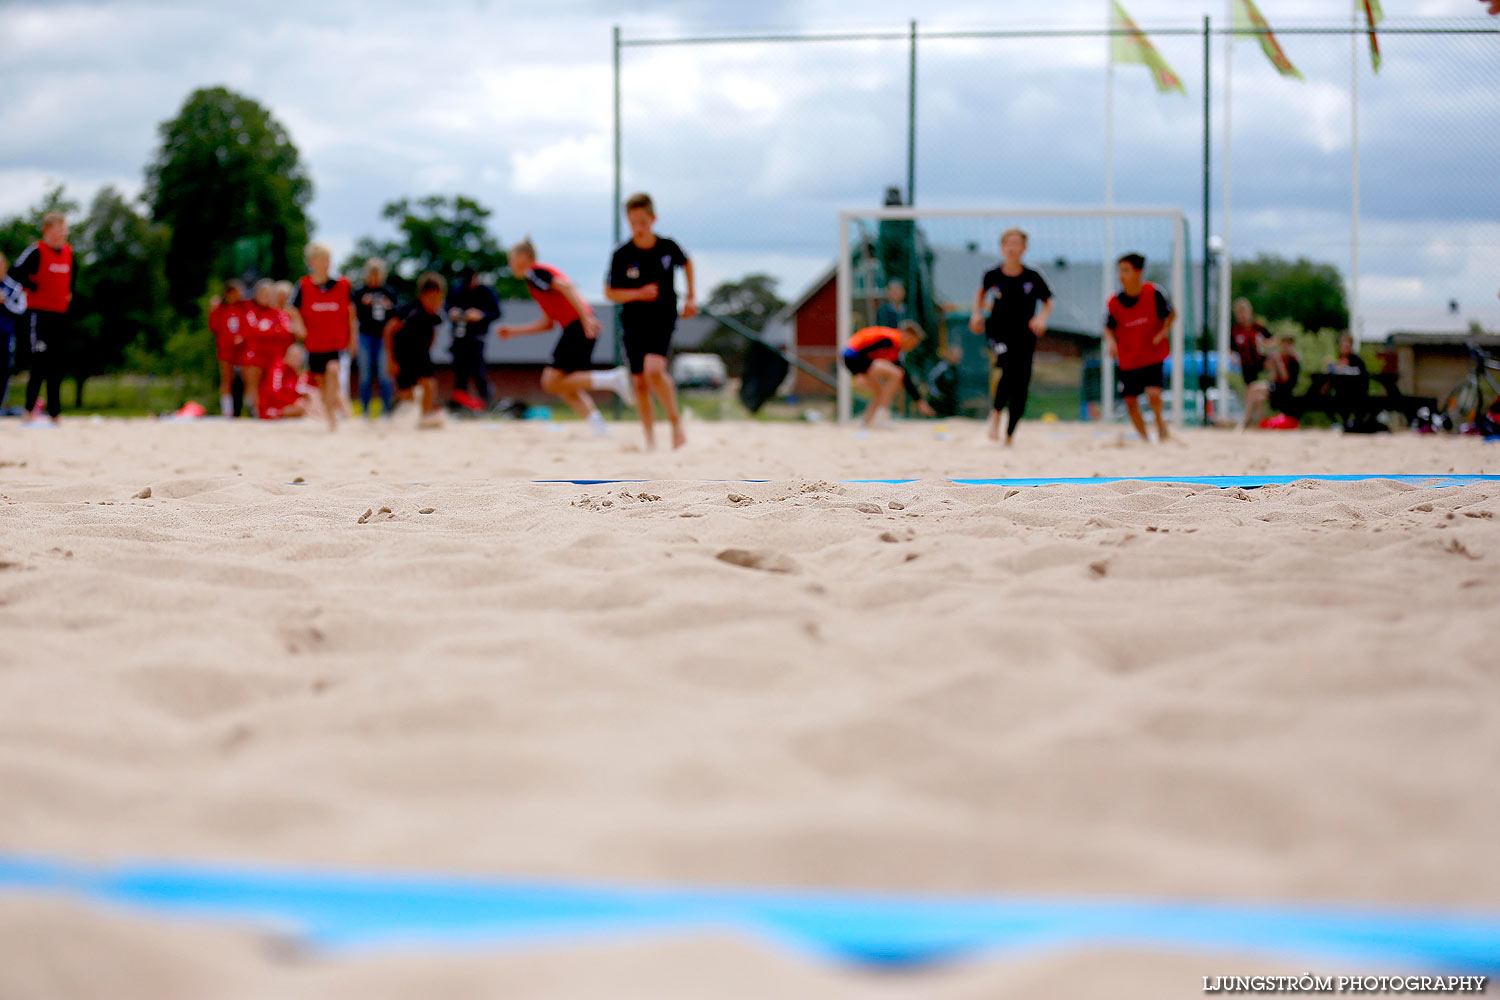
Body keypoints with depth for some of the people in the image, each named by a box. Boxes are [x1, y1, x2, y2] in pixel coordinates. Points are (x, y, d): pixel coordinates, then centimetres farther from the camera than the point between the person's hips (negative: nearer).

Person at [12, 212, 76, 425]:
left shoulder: (68, 252, 11)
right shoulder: (37, 251, -10)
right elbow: (16, 273, -19)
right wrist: (35, 288, -11)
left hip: (60, 316, 7)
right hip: (39, 314, -7)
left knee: (57, 367, 7)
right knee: (40, 365, -9)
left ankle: (54, 413, 12)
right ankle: (30, 411, -4)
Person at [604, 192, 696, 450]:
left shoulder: (668, 247, -7)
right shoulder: (622, 255, -9)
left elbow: (686, 263, 16)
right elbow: (610, 293, -3)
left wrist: (691, 297, 12)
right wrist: (638, 294, -19)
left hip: (663, 319, -2)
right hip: (634, 321, 2)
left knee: (654, 370, -24)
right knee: (640, 382, 4)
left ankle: (676, 421, -6)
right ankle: (650, 439, 17)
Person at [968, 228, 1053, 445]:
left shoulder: (1033, 278, -8)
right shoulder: (993, 275, -5)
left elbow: (1048, 303, 4)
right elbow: (981, 291, 17)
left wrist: (1042, 317, -16)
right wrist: (977, 312, 4)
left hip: (1025, 337, 1)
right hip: (999, 332, -1)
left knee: (1021, 387, 1)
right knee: (1008, 369, -29)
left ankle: (1010, 434, 16)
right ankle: (995, 414, -9)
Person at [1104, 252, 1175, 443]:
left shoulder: (1153, 293, -13)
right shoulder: (1115, 301, -8)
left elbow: (1171, 314, 1)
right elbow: (1108, 327, 3)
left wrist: (1163, 333, -14)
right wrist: (1110, 340, -18)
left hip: (1153, 355, -3)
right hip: (1128, 359, 3)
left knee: (1153, 393, -20)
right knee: (1131, 400, 4)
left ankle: (1159, 422, 11)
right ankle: (1144, 438, 21)